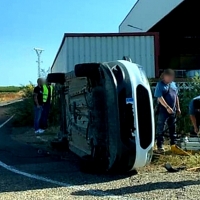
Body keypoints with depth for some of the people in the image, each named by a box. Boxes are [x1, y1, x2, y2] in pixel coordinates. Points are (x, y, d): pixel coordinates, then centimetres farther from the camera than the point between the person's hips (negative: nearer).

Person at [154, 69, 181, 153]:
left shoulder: (173, 84, 12)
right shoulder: (160, 85, -10)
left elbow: (176, 96, 18)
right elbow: (160, 98, -18)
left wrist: (178, 108, 15)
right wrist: (167, 107, -22)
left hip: (173, 110, 7)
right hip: (163, 110, -7)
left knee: (173, 128, 14)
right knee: (160, 128, -2)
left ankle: (173, 144, 25)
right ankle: (160, 146, 2)